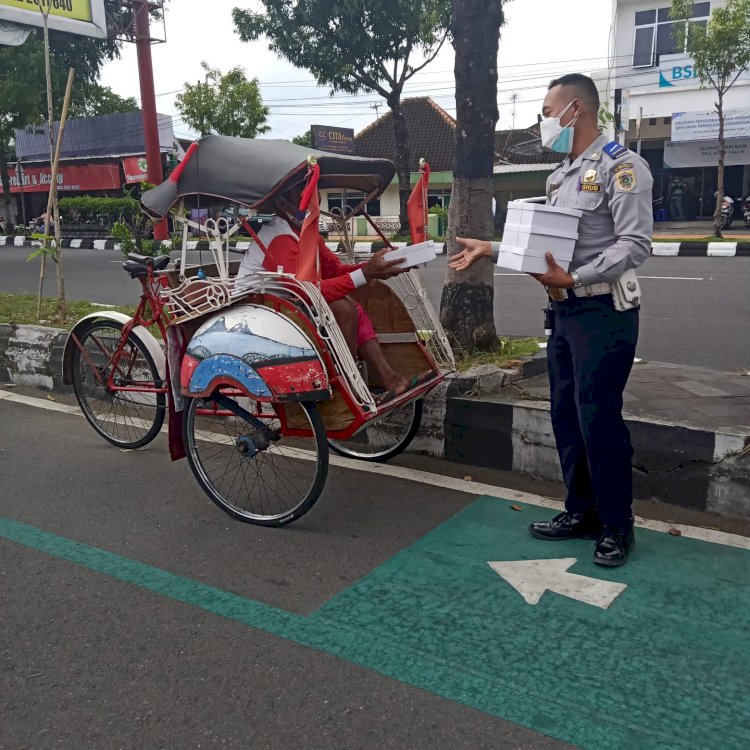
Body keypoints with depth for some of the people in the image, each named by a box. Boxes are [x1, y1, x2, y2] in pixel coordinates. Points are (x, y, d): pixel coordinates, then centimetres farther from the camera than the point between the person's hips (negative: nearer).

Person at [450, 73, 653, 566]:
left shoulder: (621, 166, -10)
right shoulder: (560, 176, 17)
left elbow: (635, 244, -18)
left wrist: (574, 278, -26)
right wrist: (490, 248, 13)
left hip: (603, 311, -9)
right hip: (564, 310, 9)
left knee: (599, 419, -4)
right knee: (566, 415, 12)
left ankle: (617, 527, 13)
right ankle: (581, 512, 26)